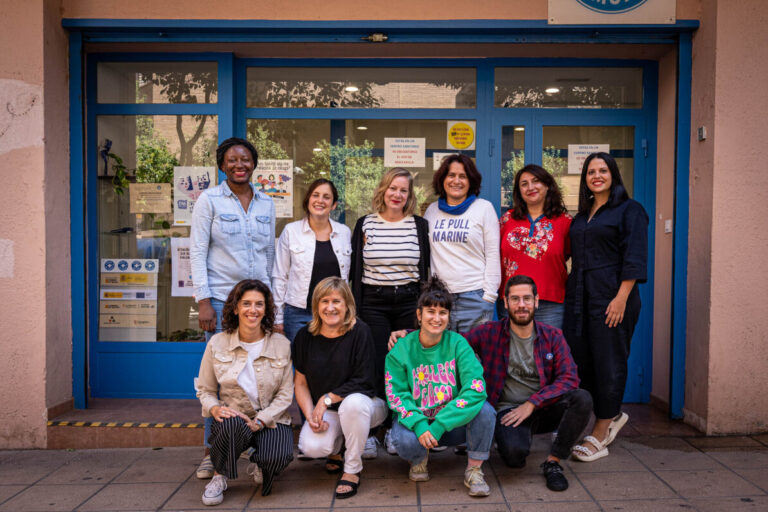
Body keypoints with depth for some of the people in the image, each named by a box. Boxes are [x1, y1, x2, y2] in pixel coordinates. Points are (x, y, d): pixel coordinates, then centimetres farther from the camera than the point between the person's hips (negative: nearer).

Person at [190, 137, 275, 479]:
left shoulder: (266, 203, 11)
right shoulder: (209, 200, 0)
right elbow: (197, 252, -3)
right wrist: (203, 302, -11)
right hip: (221, 299, -3)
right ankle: (211, 451, 11)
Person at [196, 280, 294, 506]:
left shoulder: (281, 344, -3)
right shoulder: (217, 344, -1)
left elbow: (285, 394, -3)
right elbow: (205, 390, 6)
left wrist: (260, 421, -17)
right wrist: (215, 408, -16)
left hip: (271, 419, 0)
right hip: (233, 418, 0)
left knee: (277, 457, -31)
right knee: (233, 424, -38)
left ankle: (259, 467, 9)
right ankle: (219, 476, -6)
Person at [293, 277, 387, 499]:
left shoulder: (360, 332, -12)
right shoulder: (305, 336, 0)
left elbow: (363, 381, -15)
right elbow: (301, 383, 3)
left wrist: (327, 399, -19)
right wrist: (310, 416, -10)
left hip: (362, 404, -2)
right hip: (326, 412, 3)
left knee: (353, 402, -38)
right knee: (311, 447, -26)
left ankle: (352, 470, -14)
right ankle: (336, 448, 14)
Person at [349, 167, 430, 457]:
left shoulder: (420, 226, 6)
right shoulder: (365, 224, 4)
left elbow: (425, 270, 9)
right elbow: (356, 270, 6)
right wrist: (355, 310, 1)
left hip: (408, 302, 1)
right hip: (373, 303, -1)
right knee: (375, 368, -3)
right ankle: (369, 432, 7)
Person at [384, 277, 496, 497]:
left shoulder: (458, 344, -7)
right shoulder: (401, 350, -5)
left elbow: (475, 388, -19)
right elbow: (396, 395, -8)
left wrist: (439, 425, -27)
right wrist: (418, 425, -28)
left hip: (453, 422, 0)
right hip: (415, 419, 0)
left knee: (485, 410, -28)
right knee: (404, 441, -33)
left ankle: (474, 470, -4)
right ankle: (420, 459, 6)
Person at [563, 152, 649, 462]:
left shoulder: (629, 210, -1)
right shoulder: (581, 215, 19)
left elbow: (634, 258, -9)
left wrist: (622, 297, -18)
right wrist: (571, 294, 13)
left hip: (611, 297, -7)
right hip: (579, 297, 7)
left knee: (608, 364, -1)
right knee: (580, 360, 7)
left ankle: (599, 437, 9)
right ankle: (612, 416, 29)